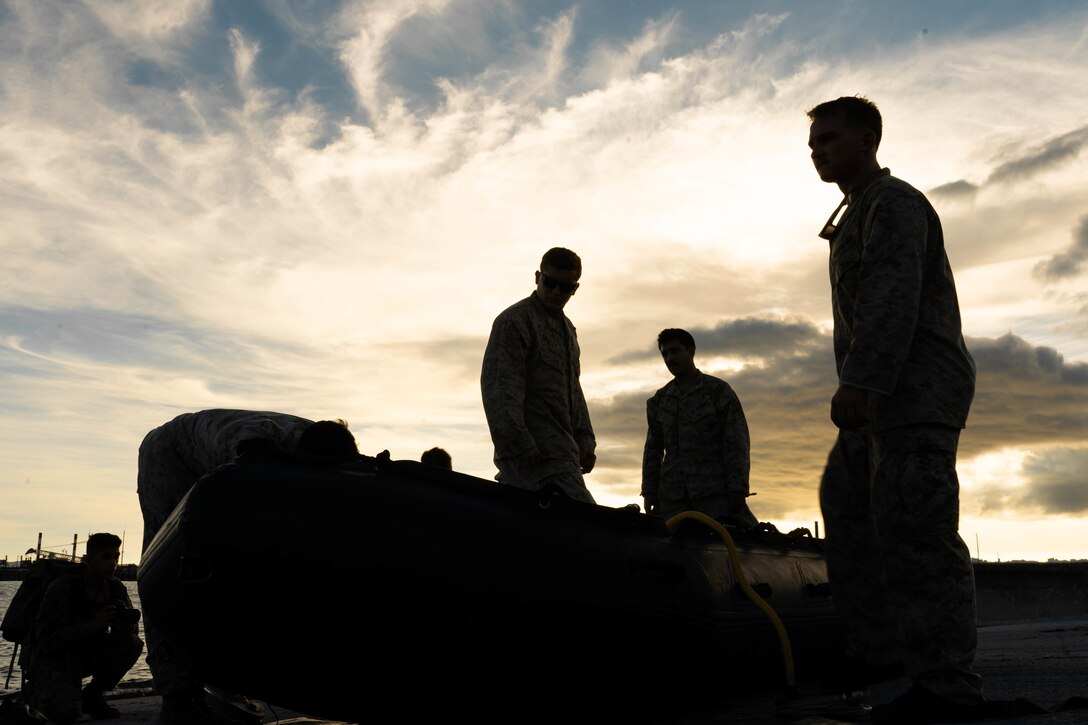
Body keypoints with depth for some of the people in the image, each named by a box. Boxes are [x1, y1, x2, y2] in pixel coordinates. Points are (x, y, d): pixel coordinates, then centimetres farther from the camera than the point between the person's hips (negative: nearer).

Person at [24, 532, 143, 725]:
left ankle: (92, 696, 0)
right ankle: (38, 690, 7)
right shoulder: (61, 588, -21)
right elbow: (46, 639, -24)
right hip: (52, 658, -5)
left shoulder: (116, 588, -5)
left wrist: (126, 625, -26)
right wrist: (93, 625, -34)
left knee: (133, 644, -21)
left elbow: (133, 629, 0)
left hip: (88, 653, 5)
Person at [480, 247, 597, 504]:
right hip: (535, 454, -8)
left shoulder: (567, 329, 23)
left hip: (561, 451, 8)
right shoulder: (514, 320, -5)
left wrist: (585, 439, 18)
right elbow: (499, 387, -13)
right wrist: (519, 444, -19)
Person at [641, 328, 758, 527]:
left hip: (715, 495, -3)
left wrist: (737, 490, -10)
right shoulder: (659, 401, 16)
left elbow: (736, 443, -1)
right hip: (671, 497, 3)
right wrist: (649, 492, 9)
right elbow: (652, 449, 18)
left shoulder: (719, 390, 5)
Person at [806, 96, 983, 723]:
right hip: (885, 398, 11)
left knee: (914, 529, -14)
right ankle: (879, 646, 21)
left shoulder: (892, 202, -6)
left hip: (916, 393, -11)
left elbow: (892, 300, -21)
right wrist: (861, 388, 22)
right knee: (849, 510, 12)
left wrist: (859, 383, -28)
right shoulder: (857, 214, 25)